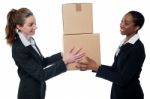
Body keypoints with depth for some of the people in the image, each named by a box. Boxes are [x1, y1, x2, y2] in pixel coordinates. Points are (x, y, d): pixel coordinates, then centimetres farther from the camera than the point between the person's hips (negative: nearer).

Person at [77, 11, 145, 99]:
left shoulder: (137, 49, -22)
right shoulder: (124, 43, 5)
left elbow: (123, 79, -25)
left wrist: (97, 68, -24)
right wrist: (93, 66, 0)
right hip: (118, 92, 8)